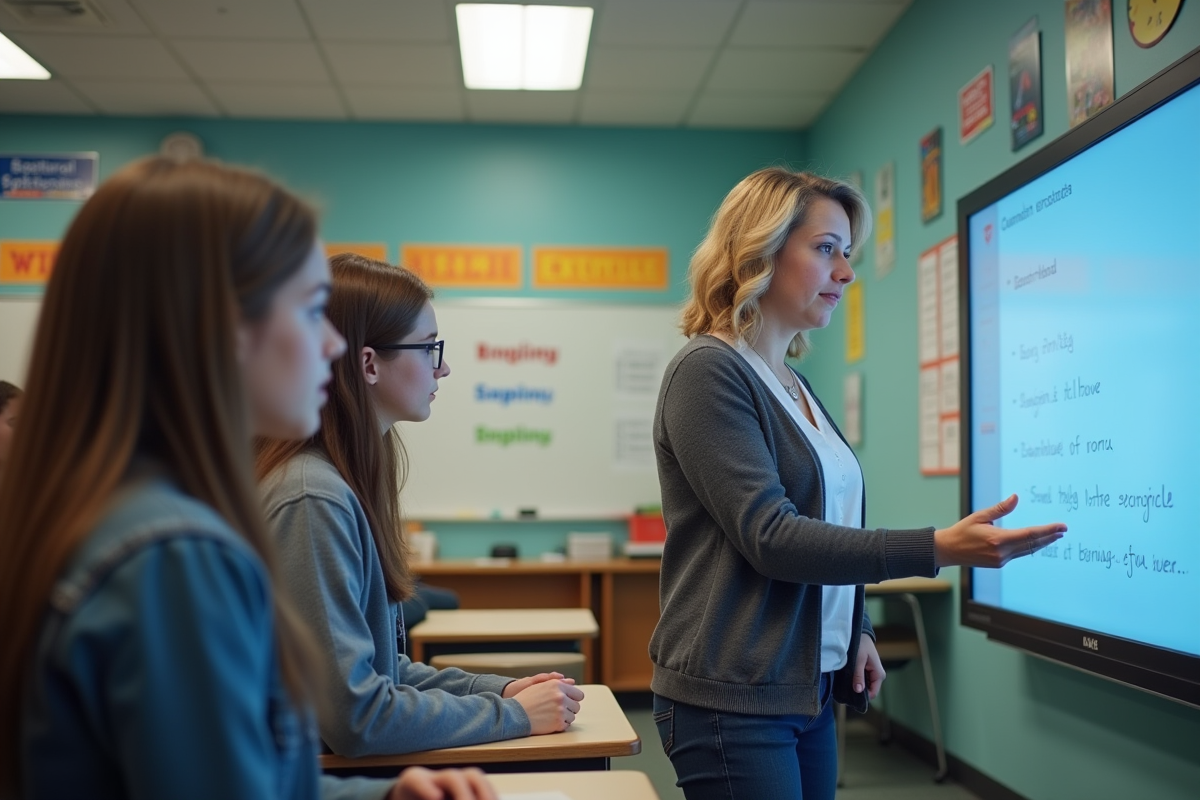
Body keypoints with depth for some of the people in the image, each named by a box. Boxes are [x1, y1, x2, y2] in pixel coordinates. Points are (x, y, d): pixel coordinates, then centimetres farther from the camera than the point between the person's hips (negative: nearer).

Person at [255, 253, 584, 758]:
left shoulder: (349, 479, 6)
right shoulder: (313, 499, -20)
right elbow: (355, 716, -21)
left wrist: (496, 689, 3)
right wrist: (511, 714, -12)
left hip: (354, 764, 8)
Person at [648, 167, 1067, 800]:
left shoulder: (793, 386, 12)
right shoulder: (709, 372, -13)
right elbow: (770, 536, -21)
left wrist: (855, 629, 7)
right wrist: (938, 548, -26)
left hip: (807, 690, 8)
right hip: (734, 700, -8)